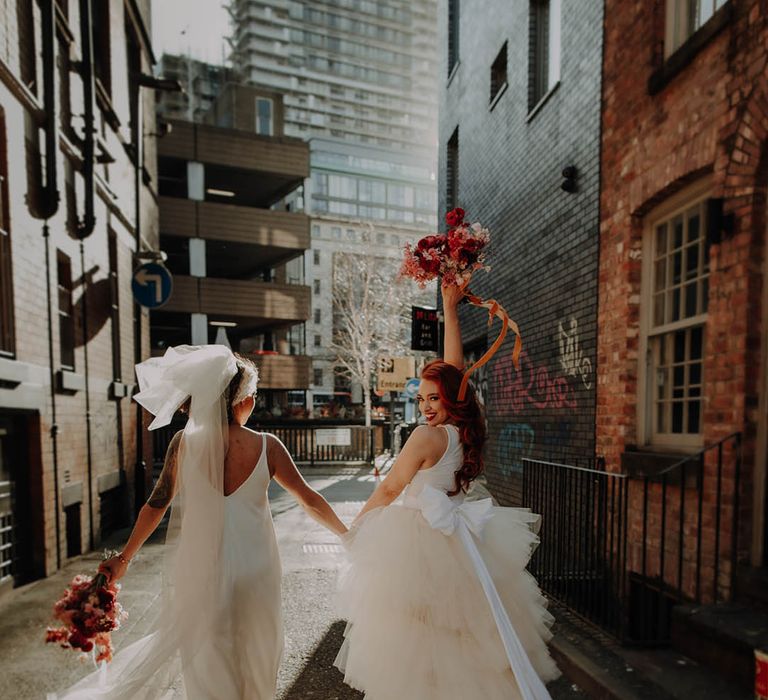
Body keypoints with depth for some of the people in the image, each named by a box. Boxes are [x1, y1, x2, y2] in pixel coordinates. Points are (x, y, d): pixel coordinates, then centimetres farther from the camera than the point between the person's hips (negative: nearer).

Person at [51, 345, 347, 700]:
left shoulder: (184, 442, -10)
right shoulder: (266, 446, -13)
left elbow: (156, 505, -2)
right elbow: (310, 500, -5)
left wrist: (124, 557, 14)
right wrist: (347, 534, 10)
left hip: (201, 567, 1)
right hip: (253, 567, 0)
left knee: (206, 661, 21)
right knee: (254, 656, 23)